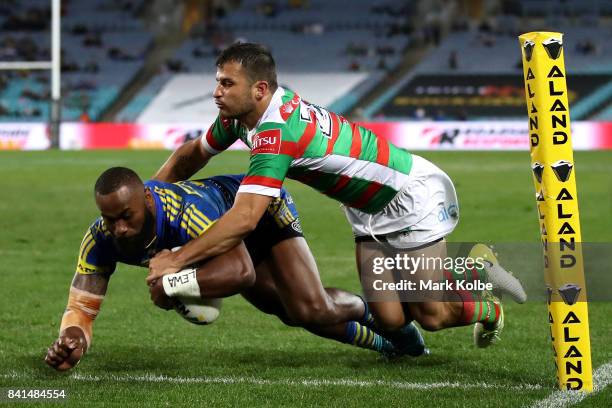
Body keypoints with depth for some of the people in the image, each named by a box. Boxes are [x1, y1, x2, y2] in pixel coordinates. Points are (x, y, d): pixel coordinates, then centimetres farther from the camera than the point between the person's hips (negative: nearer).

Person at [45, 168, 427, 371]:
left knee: (310, 310, -19)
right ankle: (379, 339, 43)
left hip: (263, 209, -6)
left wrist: (172, 283, -63)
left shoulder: (187, 210, -50)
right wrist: (71, 341, -52)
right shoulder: (102, 239, -33)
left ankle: (367, 309, 17)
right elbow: (82, 306, -29)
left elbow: (241, 270, -58)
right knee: (295, 313, 17)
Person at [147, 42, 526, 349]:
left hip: (415, 194, -8)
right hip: (369, 209, 8)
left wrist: (175, 260, -39)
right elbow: (192, 154, 13)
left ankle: (489, 309, 26)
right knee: (390, 320, 1)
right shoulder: (239, 115, -7)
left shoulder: (277, 131, -35)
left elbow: (244, 218, -43)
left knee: (431, 316, -7)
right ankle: (476, 267, 25)